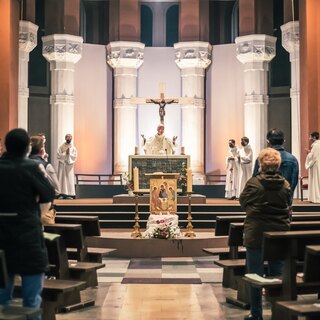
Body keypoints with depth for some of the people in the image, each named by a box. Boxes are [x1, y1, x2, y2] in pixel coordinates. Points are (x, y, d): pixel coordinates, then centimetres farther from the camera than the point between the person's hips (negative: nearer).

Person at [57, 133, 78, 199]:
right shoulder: (61, 147, 5)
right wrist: (65, 153, -13)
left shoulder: (73, 148, 8)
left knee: (70, 179, -2)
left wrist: (69, 153, -12)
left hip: (70, 165, 1)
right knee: (62, 179, -4)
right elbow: (58, 155, -5)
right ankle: (62, 194, -4)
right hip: (62, 165, -1)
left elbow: (75, 156, -1)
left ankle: (70, 194, -2)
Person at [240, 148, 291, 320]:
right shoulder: (285, 185, -4)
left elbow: (243, 201, 4)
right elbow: (288, 204, 11)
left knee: (255, 274, 6)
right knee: (277, 274, 13)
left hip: (256, 233, -3)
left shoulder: (254, 182, -12)